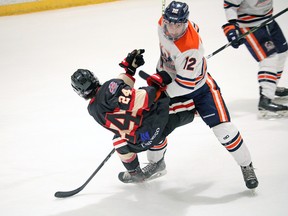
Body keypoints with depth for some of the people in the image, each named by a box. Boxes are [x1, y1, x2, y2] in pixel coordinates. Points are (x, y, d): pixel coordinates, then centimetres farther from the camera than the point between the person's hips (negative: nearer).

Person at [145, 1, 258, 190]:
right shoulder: (163, 24, -15)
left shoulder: (190, 48, -37)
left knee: (222, 128, -13)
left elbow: (187, 83, -33)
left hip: (199, 86, -6)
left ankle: (246, 167, 5)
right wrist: (162, 72, 2)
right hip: (174, 82, 7)